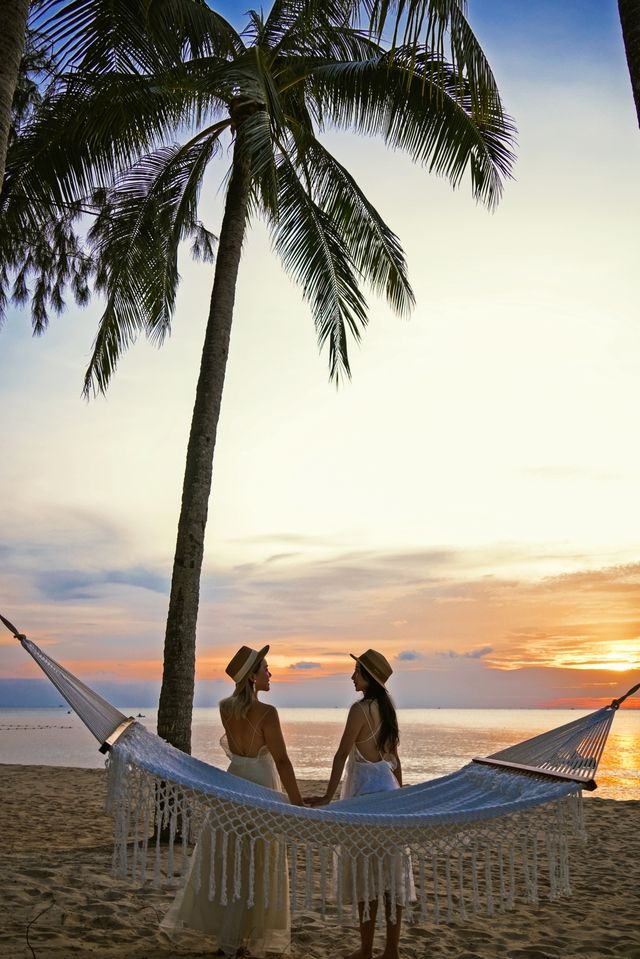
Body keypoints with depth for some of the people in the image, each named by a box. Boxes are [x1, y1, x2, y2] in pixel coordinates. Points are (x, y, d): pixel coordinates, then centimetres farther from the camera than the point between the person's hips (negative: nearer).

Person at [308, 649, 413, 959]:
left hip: (365, 792, -8)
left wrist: (328, 797, -12)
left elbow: (342, 755, -16)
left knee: (366, 873, 3)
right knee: (390, 871, 11)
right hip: (387, 789, 8)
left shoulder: (360, 708, -17)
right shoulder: (387, 709, 7)